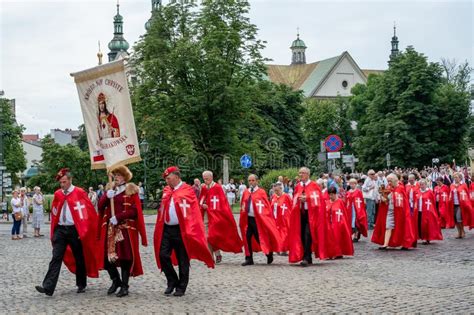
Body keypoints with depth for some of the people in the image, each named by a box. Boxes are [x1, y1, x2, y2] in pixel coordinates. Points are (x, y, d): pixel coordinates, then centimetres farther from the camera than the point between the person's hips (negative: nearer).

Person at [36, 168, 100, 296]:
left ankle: (81, 285, 24)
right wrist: (53, 231, 11)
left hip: (75, 230, -3)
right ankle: (48, 287, -13)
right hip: (60, 229, 3)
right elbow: (54, 213, 16)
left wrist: (84, 230, -6)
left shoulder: (79, 193, -6)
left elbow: (89, 211, -5)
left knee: (79, 258, 9)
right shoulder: (57, 194, 7)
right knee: (56, 258, -6)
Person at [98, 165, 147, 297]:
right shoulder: (110, 189, 14)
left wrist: (118, 217, -17)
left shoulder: (131, 190, -1)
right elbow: (100, 206, 7)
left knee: (126, 257, -1)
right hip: (110, 228, 5)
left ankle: (124, 286, 9)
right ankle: (116, 280, 23)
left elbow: (134, 210, -9)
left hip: (126, 228, -4)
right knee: (107, 256, 2)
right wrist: (107, 196, -11)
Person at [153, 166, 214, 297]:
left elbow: (194, 212, -8)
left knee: (182, 260, 2)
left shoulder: (187, 190, -6)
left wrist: (190, 231, -13)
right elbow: (162, 210, 17)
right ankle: (172, 282, 17)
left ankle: (181, 287, 14)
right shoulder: (166, 191, 13)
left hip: (181, 230, -5)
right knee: (163, 255, -1)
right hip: (166, 229, 5)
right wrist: (159, 229, 10)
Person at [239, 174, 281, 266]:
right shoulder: (246, 192, 10)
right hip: (248, 219, 5)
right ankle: (249, 258, 8)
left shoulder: (261, 192, -4)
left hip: (258, 219, -4)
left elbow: (267, 206, -4)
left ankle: (269, 255, 23)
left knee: (259, 238, 1)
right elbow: (242, 204, 22)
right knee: (248, 238, -1)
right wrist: (243, 209, 6)